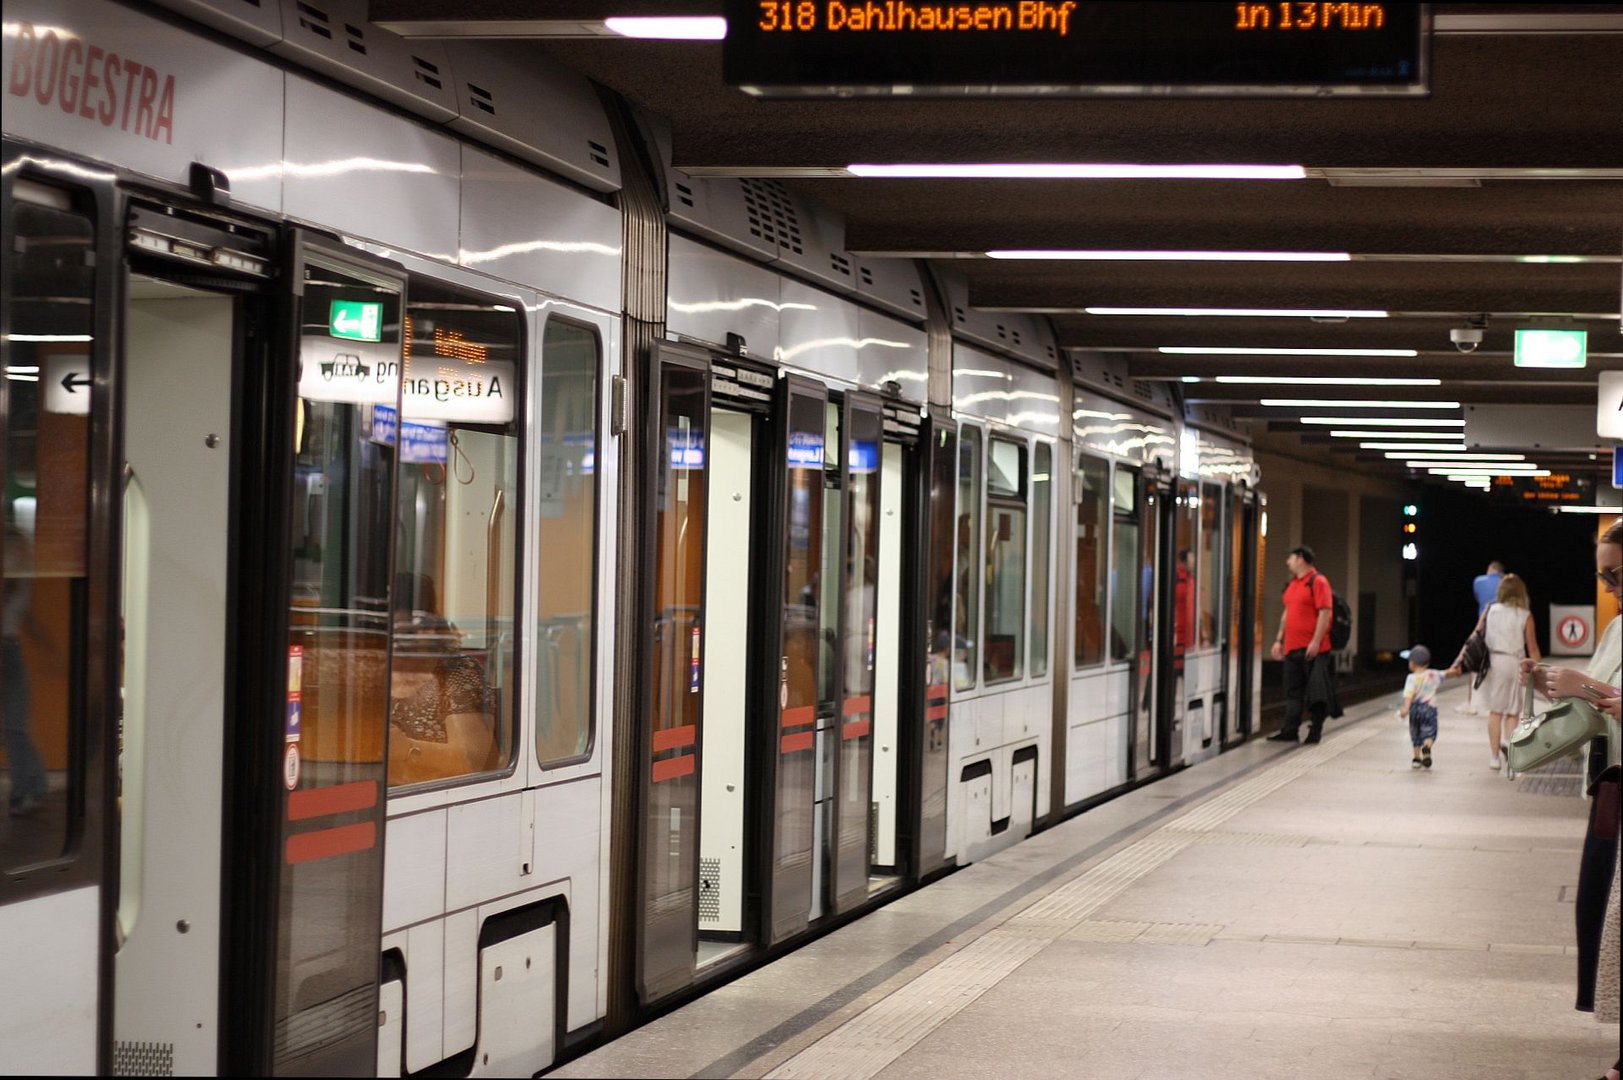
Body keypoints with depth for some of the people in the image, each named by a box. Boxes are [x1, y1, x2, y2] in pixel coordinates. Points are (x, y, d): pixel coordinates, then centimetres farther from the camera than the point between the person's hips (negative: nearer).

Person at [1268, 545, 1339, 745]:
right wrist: (1279, 639, 19)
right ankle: (1290, 730, 10)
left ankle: (1315, 731, 6)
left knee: (1315, 690, -1)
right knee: (1293, 691, 8)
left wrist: (1316, 642, -21)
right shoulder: (1292, 584, 17)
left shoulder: (1318, 582, -9)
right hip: (1292, 647, 8)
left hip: (1312, 648, -8)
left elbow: (1325, 613, -15)